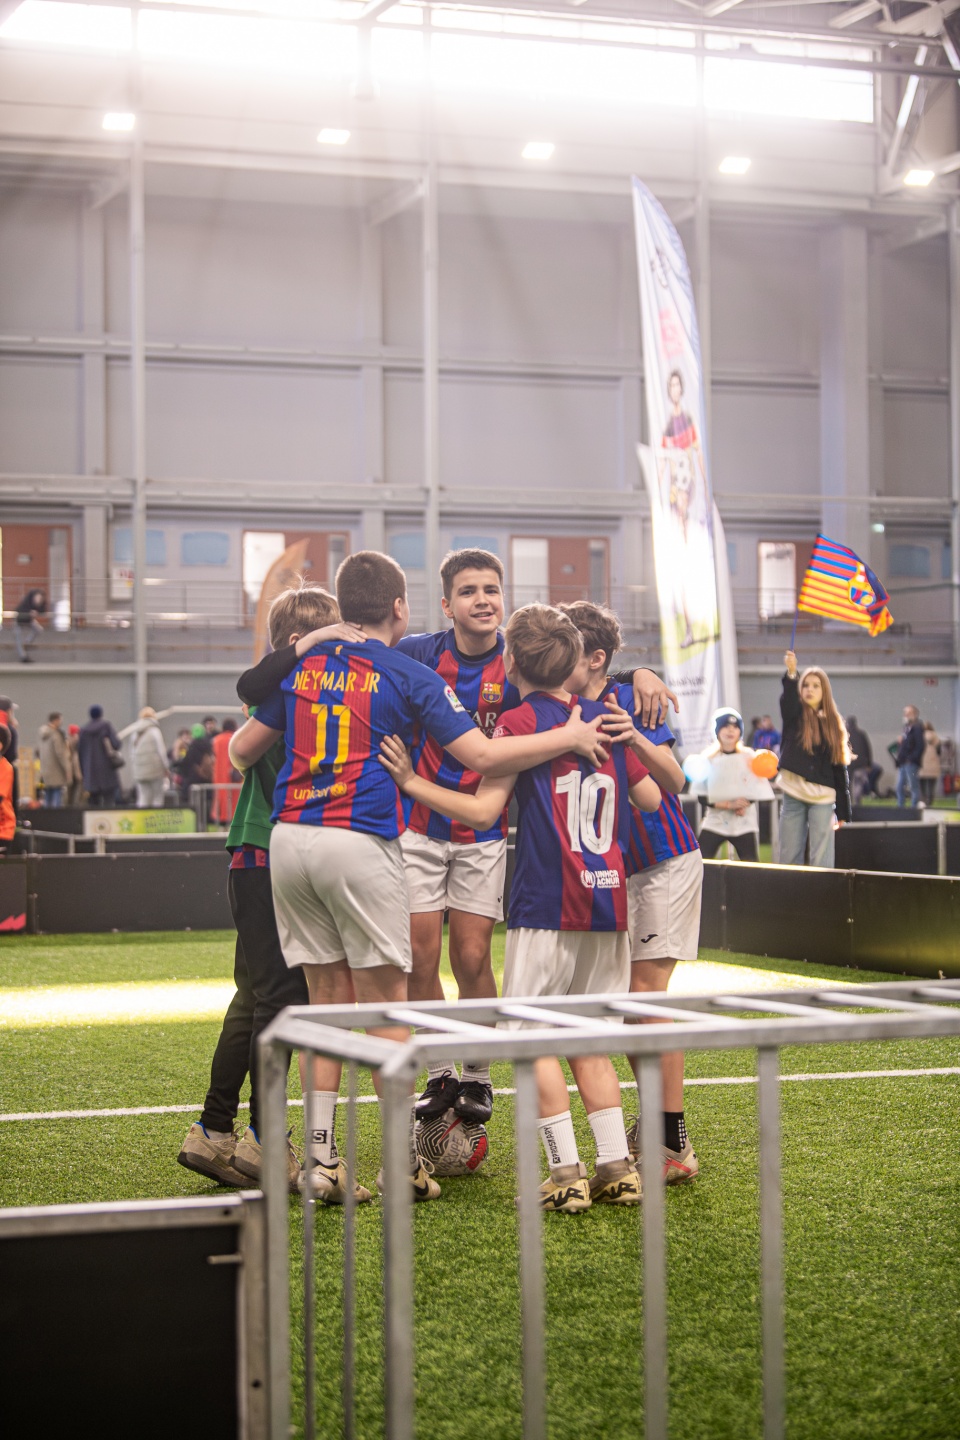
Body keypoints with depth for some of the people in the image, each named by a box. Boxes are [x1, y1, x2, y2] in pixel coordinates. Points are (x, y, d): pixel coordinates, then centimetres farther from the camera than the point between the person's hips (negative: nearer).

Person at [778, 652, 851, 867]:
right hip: (793, 795, 0)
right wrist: (791, 674, -41)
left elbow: (840, 769, 8)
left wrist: (843, 810, 4)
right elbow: (788, 702, -21)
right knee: (789, 857, 4)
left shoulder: (833, 722, 8)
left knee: (821, 858, -4)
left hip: (822, 798, 0)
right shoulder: (794, 715, 5)